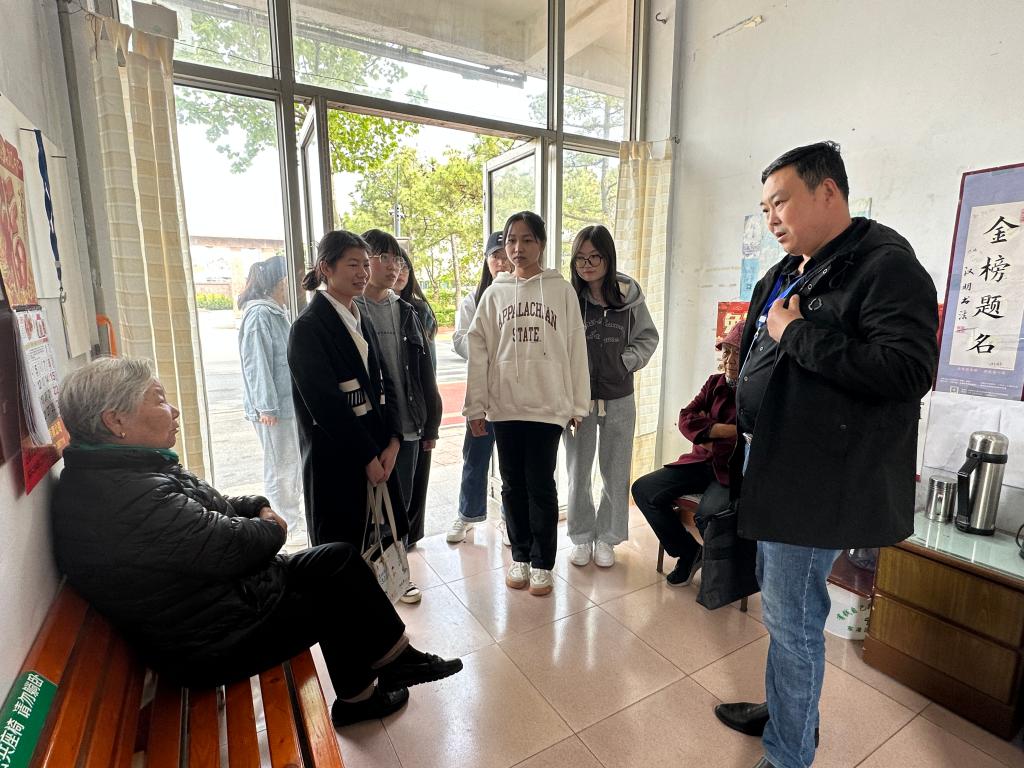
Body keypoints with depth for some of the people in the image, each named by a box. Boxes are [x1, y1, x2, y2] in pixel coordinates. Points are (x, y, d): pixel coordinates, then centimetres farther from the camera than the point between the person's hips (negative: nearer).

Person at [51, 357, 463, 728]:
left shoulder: (116, 469, 4)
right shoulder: (129, 497, -32)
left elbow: (209, 508, 12)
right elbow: (231, 547, -29)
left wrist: (256, 507, -6)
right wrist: (270, 527, -8)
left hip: (226, 587, 9)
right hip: (218, 642, -9)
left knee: (340, 558, 5)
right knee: (335, 594, 1)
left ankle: (397, 658, 18)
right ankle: (358, 695, 27)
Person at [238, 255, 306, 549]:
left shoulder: (278, 312, 14)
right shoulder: (259, 314, -14)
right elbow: (256, 363, -18)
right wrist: (266, 407, -18)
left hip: (290, 402, 9)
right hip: (274, 406, -9)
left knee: (293, 464, 17)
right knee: (280, 467, 1)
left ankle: (294, 518, 31)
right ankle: (286, 527, 14)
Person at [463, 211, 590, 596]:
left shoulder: (562, 290, 1)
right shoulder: (495, 293, 6)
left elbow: (576, 350, 2)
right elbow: (479, 351, 5)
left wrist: (578, 404, 1)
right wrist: (475, 406, 2)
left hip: (548, 405, -2)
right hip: (504, 406, 2)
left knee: (541, 485, 3)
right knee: (513, 484, 11)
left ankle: (542, 562, 21)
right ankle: (520, 555, 29)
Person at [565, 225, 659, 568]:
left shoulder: (628, 296, -5)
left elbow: (648, 337, 9)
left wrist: (627, 361, -6)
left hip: (618, 399, 1)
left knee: (615, 474, 13)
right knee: (578, 474, 12)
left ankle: (607, 538, 32)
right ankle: (582, 537, 32)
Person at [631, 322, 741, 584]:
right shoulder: (716, 382, 8)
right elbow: (686, 419, -1)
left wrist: (709, 435, -10)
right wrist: (726, 430, -15)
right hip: (702, 462, 6)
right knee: (644, 489, -7)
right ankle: (688, 552, 11)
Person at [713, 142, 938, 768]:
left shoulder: (888, 267, -12)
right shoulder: (783, 277, 14)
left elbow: (909, 370, -25)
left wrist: (796, 333, -20)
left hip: (815, 484, -9)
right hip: (775, 471, 9)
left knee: (792, 618, 3)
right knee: (783, 608, 21)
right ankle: (787, 711, 42)